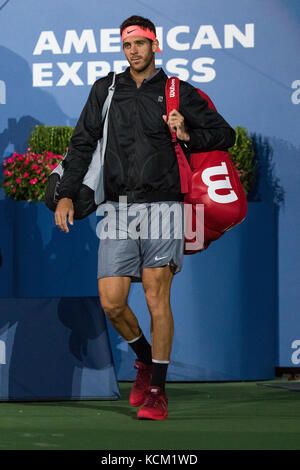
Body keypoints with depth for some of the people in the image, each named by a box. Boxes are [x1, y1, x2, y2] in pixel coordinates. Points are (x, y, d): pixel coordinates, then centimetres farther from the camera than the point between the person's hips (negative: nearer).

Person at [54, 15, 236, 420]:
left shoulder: (178, 93, 7)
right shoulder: (105, 90, 13)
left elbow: (225, 134, 11)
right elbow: (82, 143, 13)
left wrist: (188, 136, -8)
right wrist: (67, 194, 4)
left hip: (161, 205, -2)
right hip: (117, 208, 2)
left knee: (157, 298, -8)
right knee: (111, 303, -4)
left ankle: (157, 390, 1)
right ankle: (145, 357, 25)